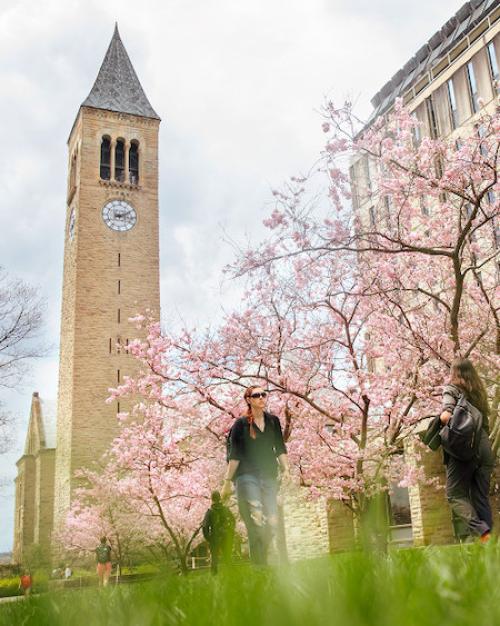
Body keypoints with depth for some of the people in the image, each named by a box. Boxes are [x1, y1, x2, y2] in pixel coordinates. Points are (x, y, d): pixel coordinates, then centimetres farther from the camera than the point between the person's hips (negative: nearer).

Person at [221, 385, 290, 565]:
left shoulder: (273, 421, 14)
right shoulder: (241, 424, 3)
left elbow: (280, 449, 14)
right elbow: (234, 455, 3)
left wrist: (285, 469, -1)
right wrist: (228, 481, 0)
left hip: (269, 477, 4)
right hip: (247, 476, -3)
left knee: (272, 523, -8)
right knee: (256, 518, -21)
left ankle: (261, 558, 12)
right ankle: (259, 564, -13)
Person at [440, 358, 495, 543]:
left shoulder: (451, 389, 2)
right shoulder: (479, 391, 20)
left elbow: (446, 416, -16)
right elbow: (486, 424, 17)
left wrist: (443, 418, 3)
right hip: (484, 447, 6)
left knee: (455, 495, -2)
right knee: (481, 497, 8)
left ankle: (481, 532, -20)